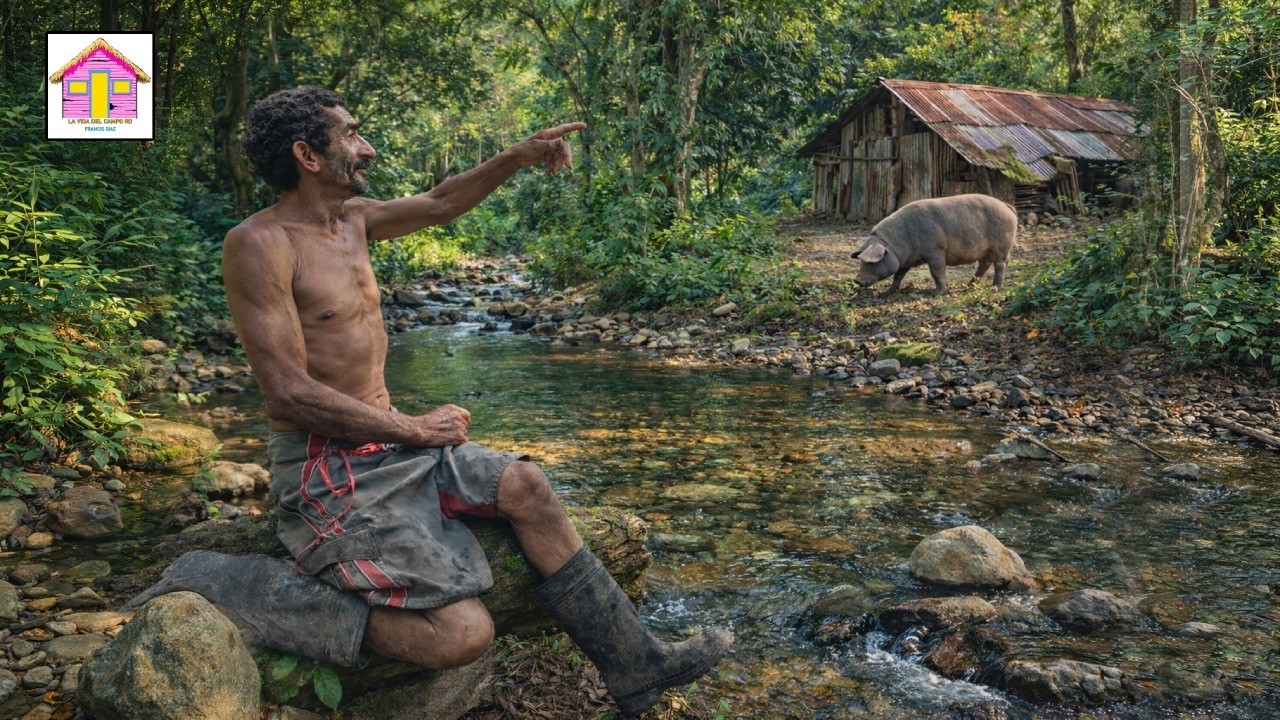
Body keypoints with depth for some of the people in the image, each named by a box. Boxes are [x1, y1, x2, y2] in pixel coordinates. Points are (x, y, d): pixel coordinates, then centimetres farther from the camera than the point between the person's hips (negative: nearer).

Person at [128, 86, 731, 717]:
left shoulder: (352, 218, 9)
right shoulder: (260, 243, -17)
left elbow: (439, 204, 25)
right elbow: (290, 392, -21)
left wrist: (518, 157, 16)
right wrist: (416, 430, -15)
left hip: (386, 445, 9)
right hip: (325, 469, -9)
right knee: (463, 633, -18)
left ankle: (636, 669, 7)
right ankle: (213, 585, -9)